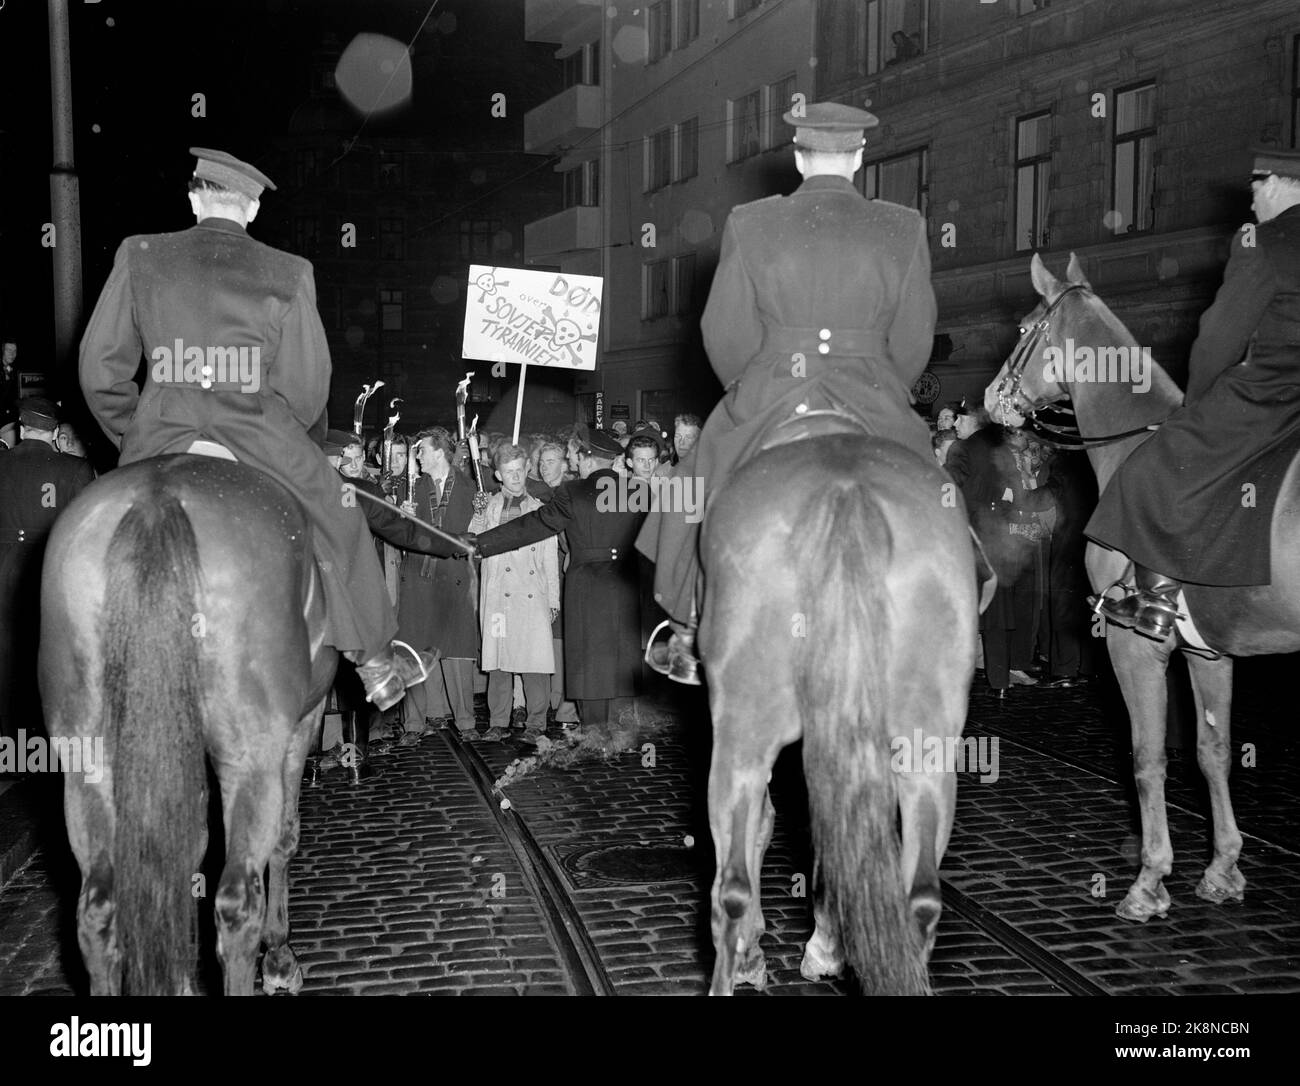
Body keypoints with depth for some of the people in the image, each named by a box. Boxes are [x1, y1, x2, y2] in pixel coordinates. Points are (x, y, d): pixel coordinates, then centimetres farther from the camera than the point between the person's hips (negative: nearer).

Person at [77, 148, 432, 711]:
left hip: (158, 444, 2)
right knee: (338, 522, 20)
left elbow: (100, 368, 6)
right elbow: (307, 387, 2)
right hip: (260, 438, -1)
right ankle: (374, 660, 31)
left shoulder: (140, 256, 5)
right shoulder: (289, 273, 1)